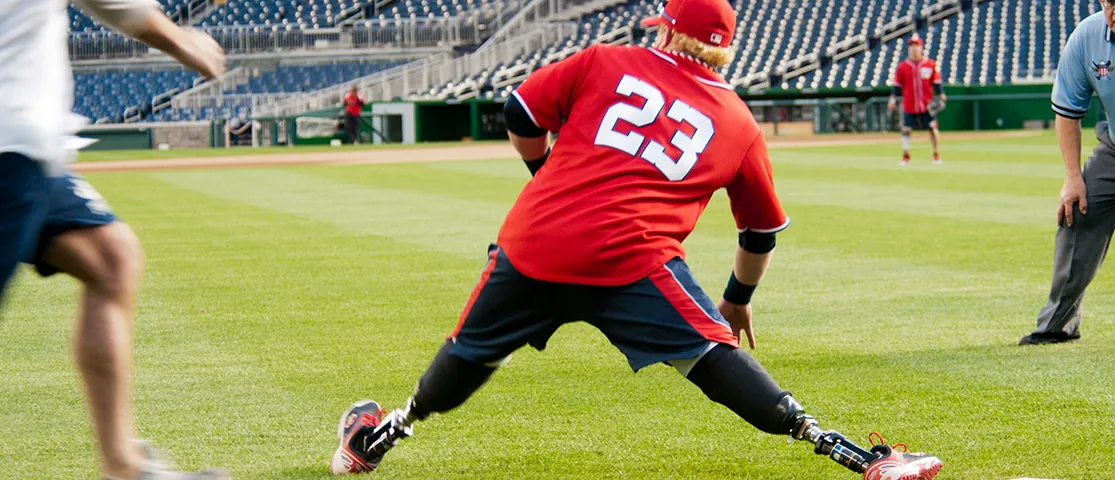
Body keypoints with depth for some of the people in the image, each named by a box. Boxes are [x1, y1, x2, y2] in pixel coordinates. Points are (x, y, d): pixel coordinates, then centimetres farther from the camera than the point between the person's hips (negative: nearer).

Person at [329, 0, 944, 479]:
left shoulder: (604, 63, 13)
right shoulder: (738, 122, 14)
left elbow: (520, 116, 12)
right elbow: (762, 231, 24)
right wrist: (738, 299, 40)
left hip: (532, 242, 2)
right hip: (633, 259, -1)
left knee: (469, 355, 21)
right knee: (714, 355, -6)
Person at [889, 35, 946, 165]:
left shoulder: (930, 64, 2)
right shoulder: (902, 67, 3)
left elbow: (937, 82, 6)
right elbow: (897, 85, 6)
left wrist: (941, 95, -4)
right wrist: (893, 99, 0)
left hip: (927, 105, 0)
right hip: (909, 106, 1)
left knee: (932, 128, -2)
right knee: (906, 130, 0)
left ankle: (936, 154, 12)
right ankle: (906, 155, 10)